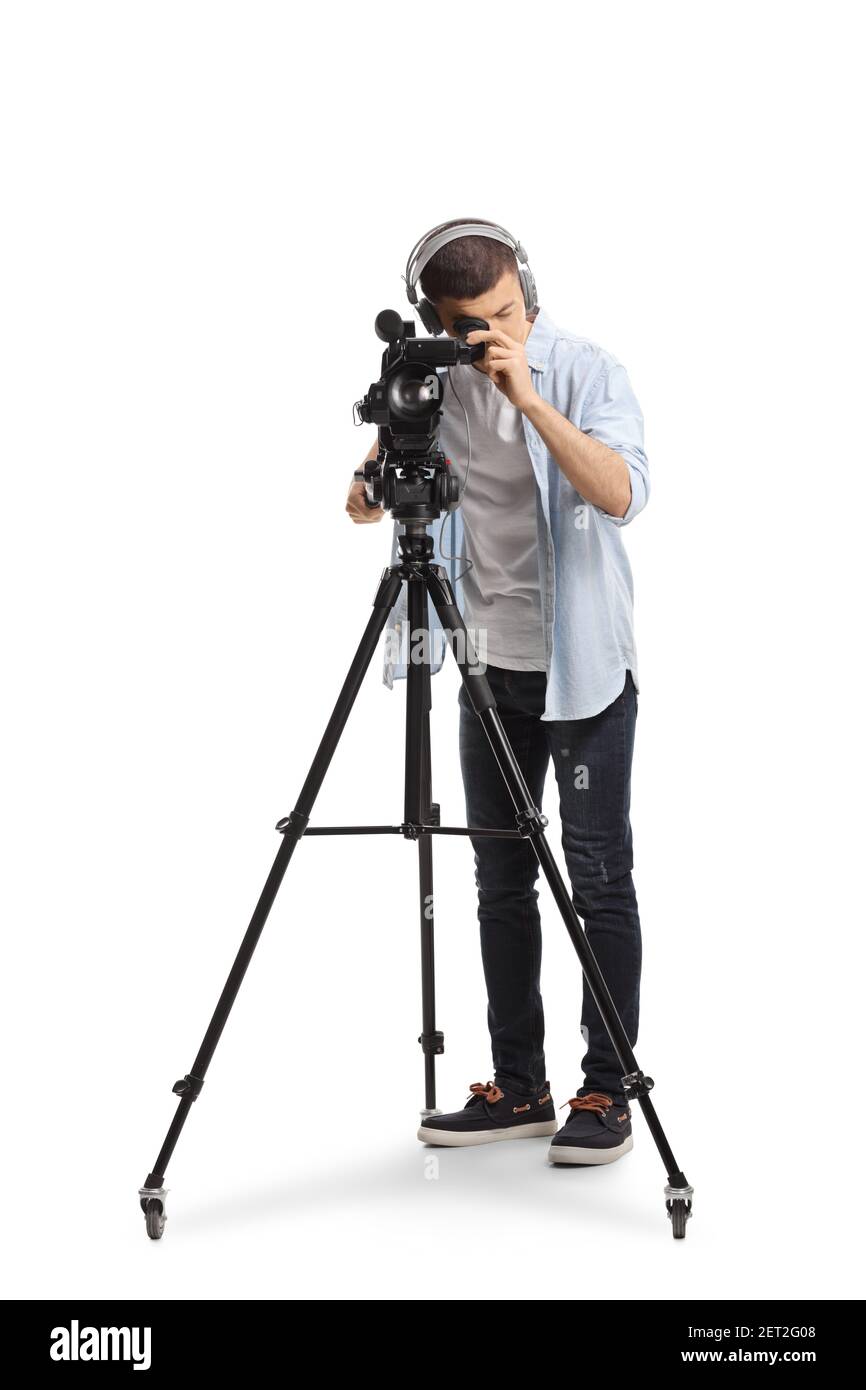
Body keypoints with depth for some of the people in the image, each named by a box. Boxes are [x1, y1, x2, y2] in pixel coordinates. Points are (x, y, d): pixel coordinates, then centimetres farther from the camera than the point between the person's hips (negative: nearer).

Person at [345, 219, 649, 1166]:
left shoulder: (587, 370, -10)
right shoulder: (438, 384, 3)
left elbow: (623, 494, -25)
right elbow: (369, 503, 6)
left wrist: (530, 396, -31)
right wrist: (374, 483, -17)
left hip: (585, 667, -5)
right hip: (490, 666, 5)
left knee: (600, 882, -1)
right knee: (501, 882, 9)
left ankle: (606, 1093, 9)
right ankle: (518, 1087, 19)